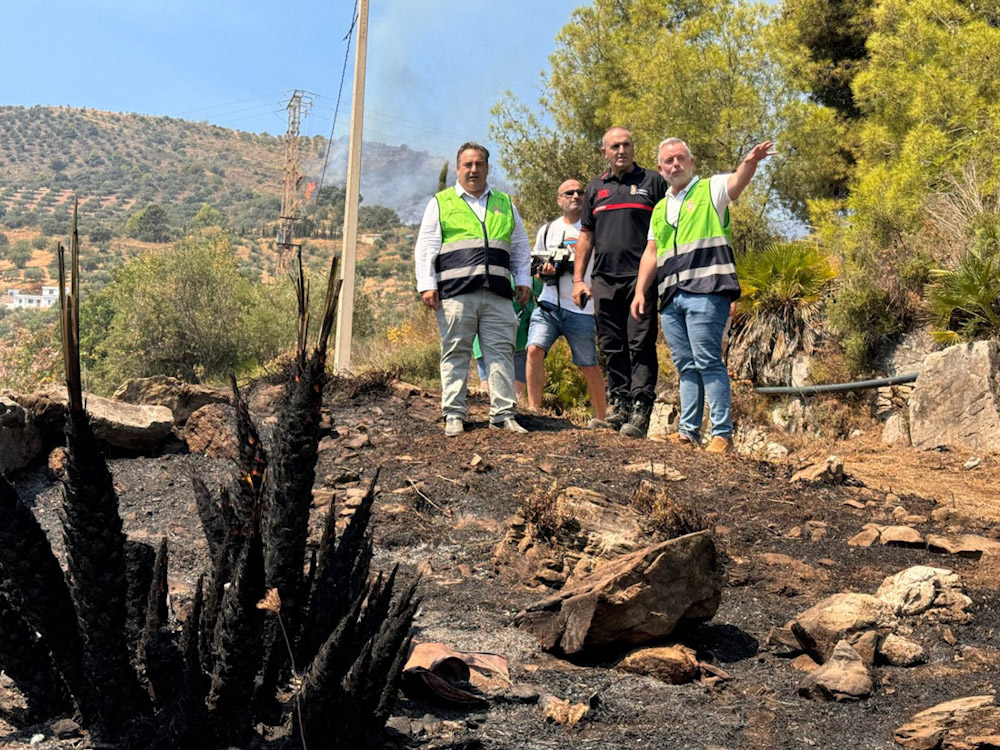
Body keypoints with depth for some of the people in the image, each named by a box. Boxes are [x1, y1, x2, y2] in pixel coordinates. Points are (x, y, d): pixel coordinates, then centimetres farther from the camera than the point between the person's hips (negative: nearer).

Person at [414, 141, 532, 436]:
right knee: (455, 354, -2)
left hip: (498, 293, 3)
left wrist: (523, 280, 14)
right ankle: (454, 415, 3)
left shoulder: (504, 204, 21)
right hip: (455, 292, -2)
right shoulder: (441, 203, 12)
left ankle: (503, 413, 2)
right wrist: (427, 285, -4)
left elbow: (520, 246, 24)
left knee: (501, 352, -2)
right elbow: (425, 247, 6)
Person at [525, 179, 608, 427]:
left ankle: (601, 418, 19)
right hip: (548, 305, 3)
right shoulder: (547, 230, 14)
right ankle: (533, 410, -10)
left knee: (589, 366, 4)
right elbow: (537, 265, 20)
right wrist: (544, 271, -3)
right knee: (534, 350, -17)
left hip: (582, 310, -3)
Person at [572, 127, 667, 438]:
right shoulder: (596, 187, 18)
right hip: (605, 279, 4)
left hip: (642, 277, -4)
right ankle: (617, 405, 13)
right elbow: (586, 236, 19)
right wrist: (578, 278, 11)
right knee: (612, 347, 6)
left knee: (641, 345, -8)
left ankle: (640, 411, -9)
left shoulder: (652, 182, 7)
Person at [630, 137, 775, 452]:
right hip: (670, 297, 7)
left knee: (708, 361, -11)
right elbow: (651, 253, 24)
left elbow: (736, 181, -16)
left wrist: (750, 162, -39)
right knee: (686, 366, 8)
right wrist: (640, 291, 13)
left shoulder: (710, 190, 5)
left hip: (705, 292, -7)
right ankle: (688, 431, 12)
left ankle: (722, 433, -10)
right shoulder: (660, 209, 24)